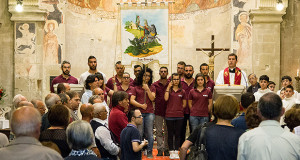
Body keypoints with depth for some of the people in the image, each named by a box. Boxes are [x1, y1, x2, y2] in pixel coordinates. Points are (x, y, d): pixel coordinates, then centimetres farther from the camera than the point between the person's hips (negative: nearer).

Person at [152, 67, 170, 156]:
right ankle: (160, 150, 5)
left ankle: (166, 149, 13)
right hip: (158, 112, 0)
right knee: (159, 131, 1)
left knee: (167, 131, 5)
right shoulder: (155, 85, 6)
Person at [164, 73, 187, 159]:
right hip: (169, 115, -1)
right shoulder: (168, 90, 5)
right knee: (170, 134, 3)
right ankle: (171, 152, 10)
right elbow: (166, 98, -14)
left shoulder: (182, 91, 8)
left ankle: (176, 152, 9)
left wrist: (178, 109, 3)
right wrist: (168, 87, -13)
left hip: (179, 116, 1)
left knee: (178, 134, 4)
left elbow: (184, 104, 13)